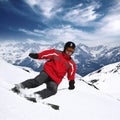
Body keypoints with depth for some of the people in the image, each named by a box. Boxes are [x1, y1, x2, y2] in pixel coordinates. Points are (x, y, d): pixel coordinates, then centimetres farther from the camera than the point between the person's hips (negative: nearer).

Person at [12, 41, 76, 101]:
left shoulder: (71, 64, 10)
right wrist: (37, 55, -16)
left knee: (53, 90, -26)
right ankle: (19, 86, -16)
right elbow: (46, 53, -3)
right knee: (37, 81, -25)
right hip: (47, 72, -2)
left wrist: (71, 82, -2)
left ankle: (36, 96, -32)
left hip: (55, 80, 2)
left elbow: (71, 74, 9)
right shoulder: (56, 53, 4)